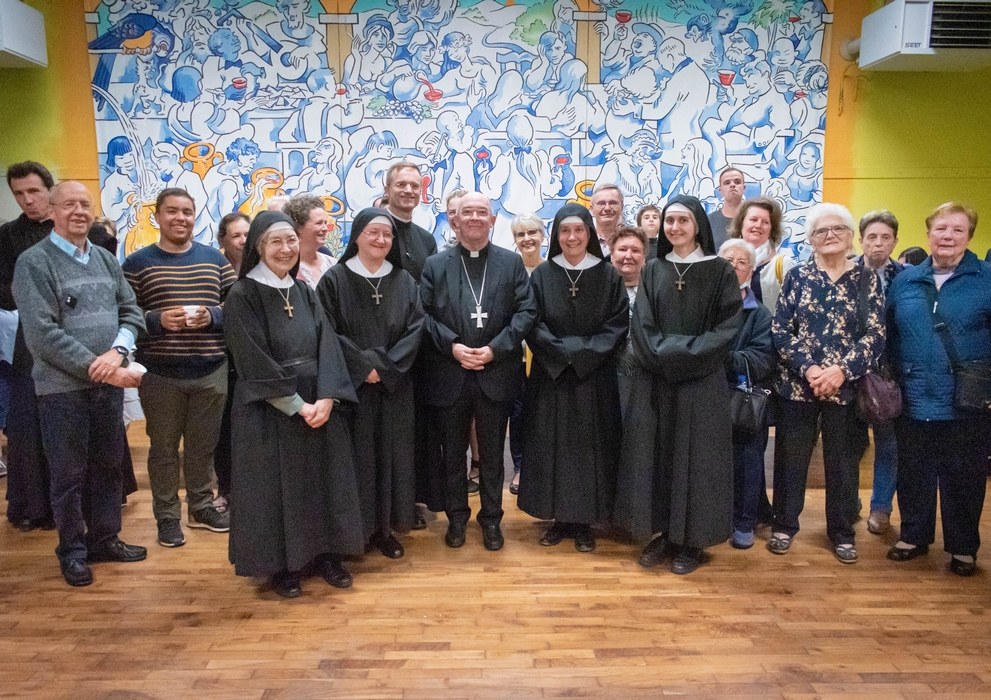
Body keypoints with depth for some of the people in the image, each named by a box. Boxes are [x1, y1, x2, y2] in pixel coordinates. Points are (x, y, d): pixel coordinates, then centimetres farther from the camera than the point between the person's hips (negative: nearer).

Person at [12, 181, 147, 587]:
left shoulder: (106, 260, 9)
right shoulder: (34, 263, -8)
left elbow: (131, 312, 7)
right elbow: (42, 335, -15)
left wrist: (118, 351, -12)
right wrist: (96, 367, -18)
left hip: (109, 383, 5)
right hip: (63, 388, -5)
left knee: (107, 464, 14)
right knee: (68, 473, 7)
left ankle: (104, 538, 30)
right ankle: (72, 550, 23)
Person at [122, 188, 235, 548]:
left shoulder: (215, 258, 7)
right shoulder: (137, 262, 0)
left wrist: (212, 316, -13)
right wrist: (157, 320, -21)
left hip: (211, 371, 2)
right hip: (160, 373, -2)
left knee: (203, 444, 14)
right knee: (164, 447, 10)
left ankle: (201, 506, 32)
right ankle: (167, 516, 24)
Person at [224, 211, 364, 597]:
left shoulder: (305, 292, 8)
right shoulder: (242, 296, -8)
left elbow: (326, 347, 0)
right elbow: (254, 363, -14)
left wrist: (326, 397, -15)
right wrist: (297, 406, -16)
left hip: (318, 404, 5)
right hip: (268, 411, -5)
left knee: (322, 480, 10)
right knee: (276, 485, 4)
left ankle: (325, 552, 25)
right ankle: (282, 565, 19)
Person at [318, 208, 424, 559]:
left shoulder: (404, 281, 7)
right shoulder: (335, 279, -3)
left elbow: (415, 329, 0)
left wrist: (385, 367, -12)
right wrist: (364, 367, -14)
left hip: (395, 385, 3)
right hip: (351, 384, -3)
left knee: (391, 454, 8)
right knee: (356, 455, 2)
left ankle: (385, 527, 20)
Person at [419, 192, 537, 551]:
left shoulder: (512, 262, 5)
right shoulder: (435, 265, 5)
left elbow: (526, 311, -2)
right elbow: (424, 315, -1)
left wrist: (495, 348, -13)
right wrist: (452, 346, -15)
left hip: (496, 373, 0)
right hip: (449, 374, 1)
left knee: (492, 452, 11)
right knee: (453, 451, 12)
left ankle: (491, 518, 25)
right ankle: (456, 517, 28)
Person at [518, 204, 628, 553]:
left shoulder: (608, 275, 2)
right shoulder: (542, 275, 3)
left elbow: (618, 325, -2)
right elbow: (533, 326, -2)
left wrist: (583, 352, -13)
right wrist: (563, 352, -14)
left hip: (595, 378, 0)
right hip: (551, 377, 1)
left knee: (589, 447, 4)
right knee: (551, 445, 4)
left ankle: (584, 521, 16)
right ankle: (558, 517, 18)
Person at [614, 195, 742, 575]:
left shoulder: (720, 271, 0)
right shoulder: (652, 271, 8)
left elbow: (727, 328, -6)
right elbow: (642, 326, 1)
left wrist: (687, 355, -16)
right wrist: (664, 356, -15)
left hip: (702, 382, -3)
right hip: (656, 380, 3)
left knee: (695, 456, 2)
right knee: (655, 454, 5)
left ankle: (691, 540, 15)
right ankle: (662, 533, 19)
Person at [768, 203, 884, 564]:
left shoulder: (866, 280, 3)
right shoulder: (797, 276, 2)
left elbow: (875, 334, -3)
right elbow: (780, 330, -4)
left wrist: (842, 370, -16)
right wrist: (808, 369, -15)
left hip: (846, 386, 1)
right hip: (797, 384, 0)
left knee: (842, 459, 10)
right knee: (791, 457, 7)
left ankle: (842, 532, 25)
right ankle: (784, 525, 23)